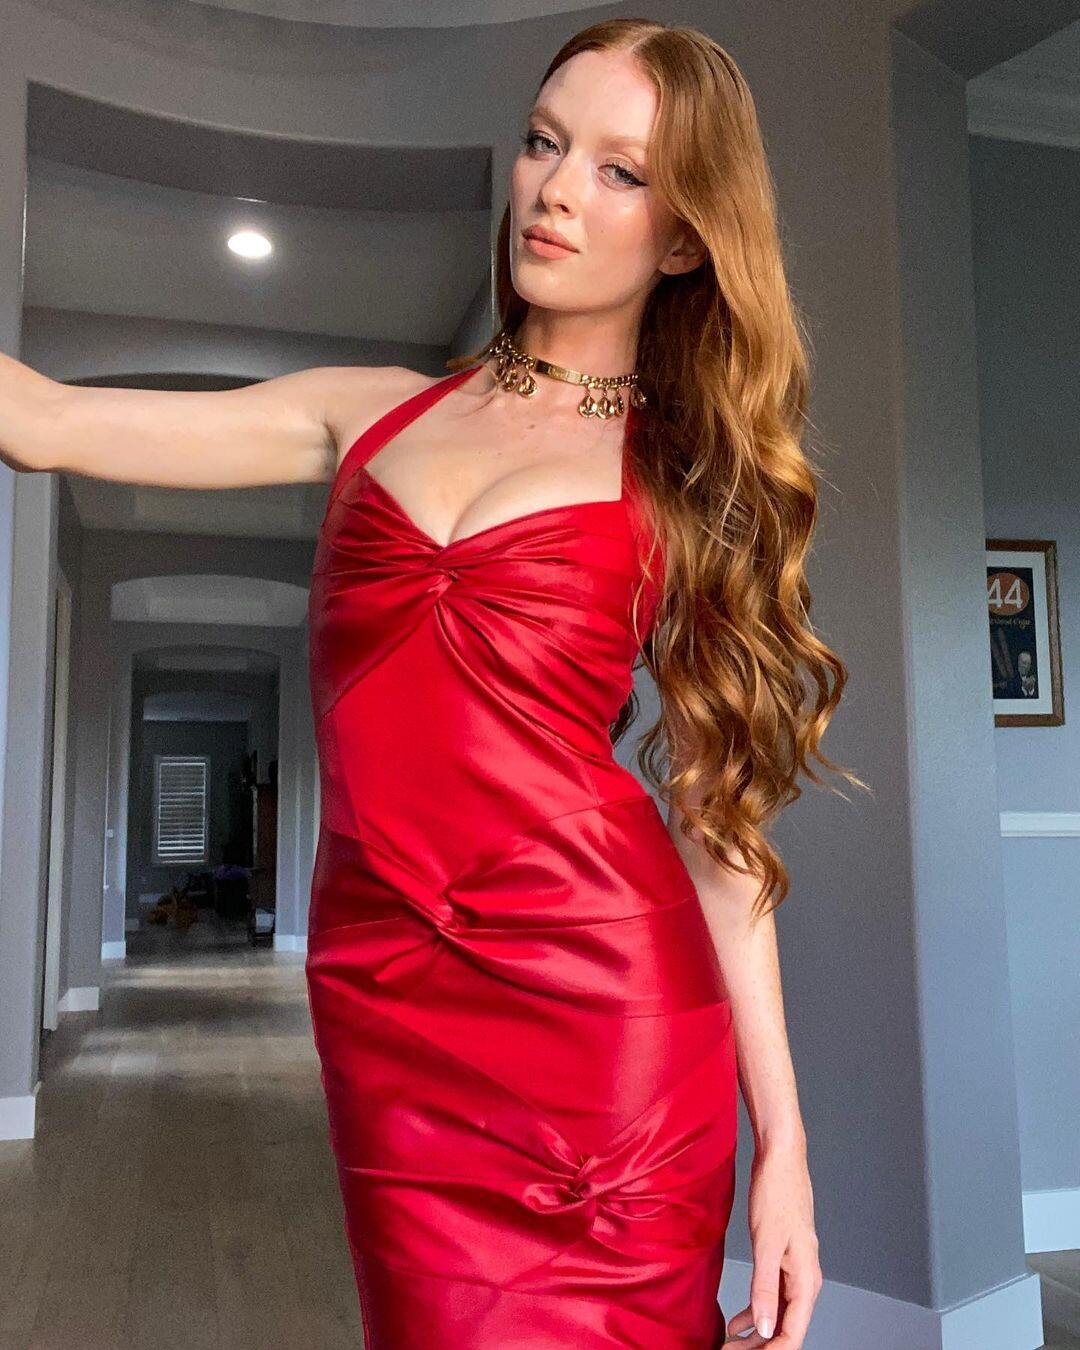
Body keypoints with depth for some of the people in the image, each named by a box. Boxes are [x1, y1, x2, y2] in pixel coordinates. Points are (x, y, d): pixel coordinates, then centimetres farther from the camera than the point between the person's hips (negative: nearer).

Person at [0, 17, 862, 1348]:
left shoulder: (686, 481, 6)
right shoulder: (374, 412, 12)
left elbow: (721, 818, 2)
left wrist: (782, 1137, -1)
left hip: (602, 992, -2)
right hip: (386, 1004, 2)